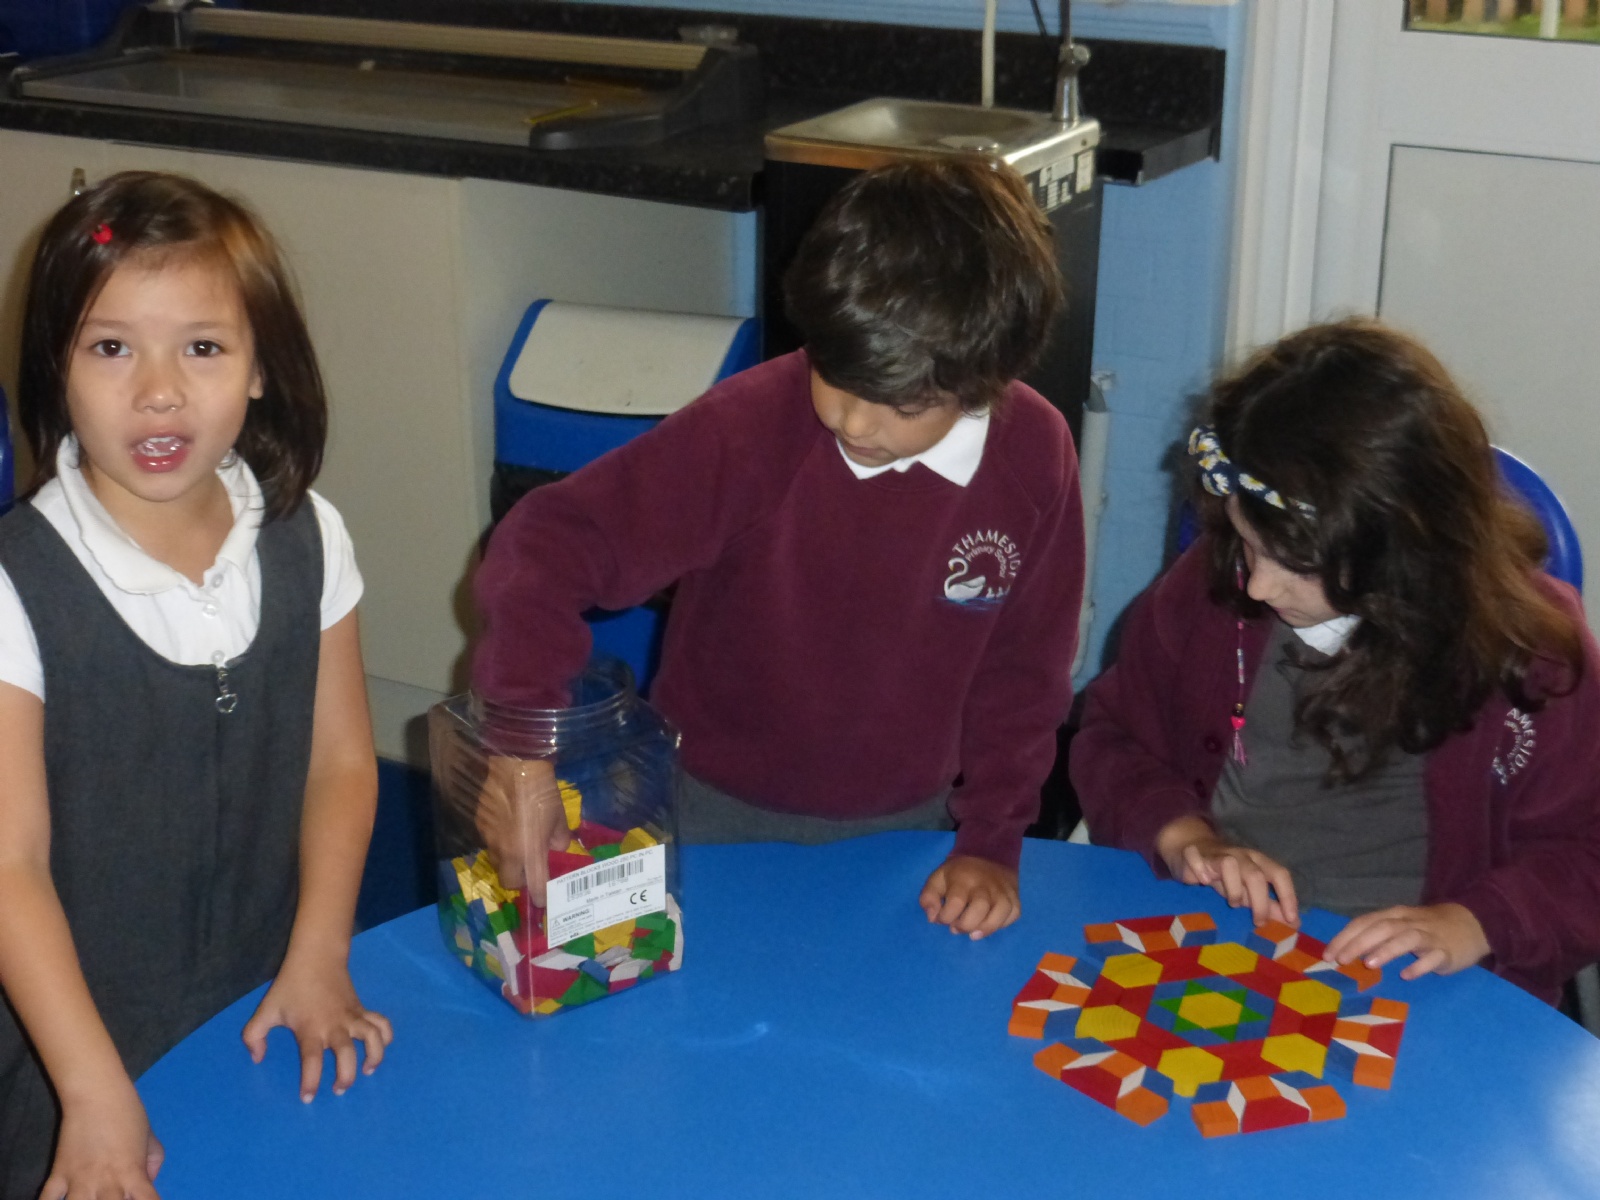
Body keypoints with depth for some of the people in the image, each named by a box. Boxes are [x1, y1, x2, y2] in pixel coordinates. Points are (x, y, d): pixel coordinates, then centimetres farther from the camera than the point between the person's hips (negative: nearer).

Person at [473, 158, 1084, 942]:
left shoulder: (1035, 456, -16)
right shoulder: (749, 427, -26)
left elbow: (1022, 670, -3)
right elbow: (554, 539, -27)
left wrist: (992, 842, -5)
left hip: (906, 830, 2)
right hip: (722, 818, -2)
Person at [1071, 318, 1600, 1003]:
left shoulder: (1528, 641, -6)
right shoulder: (1209, 586, 2)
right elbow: (1112, 735, 15)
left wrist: (1475, 923, -16)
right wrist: (1181, 834, -5)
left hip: (1414, 992, -1)